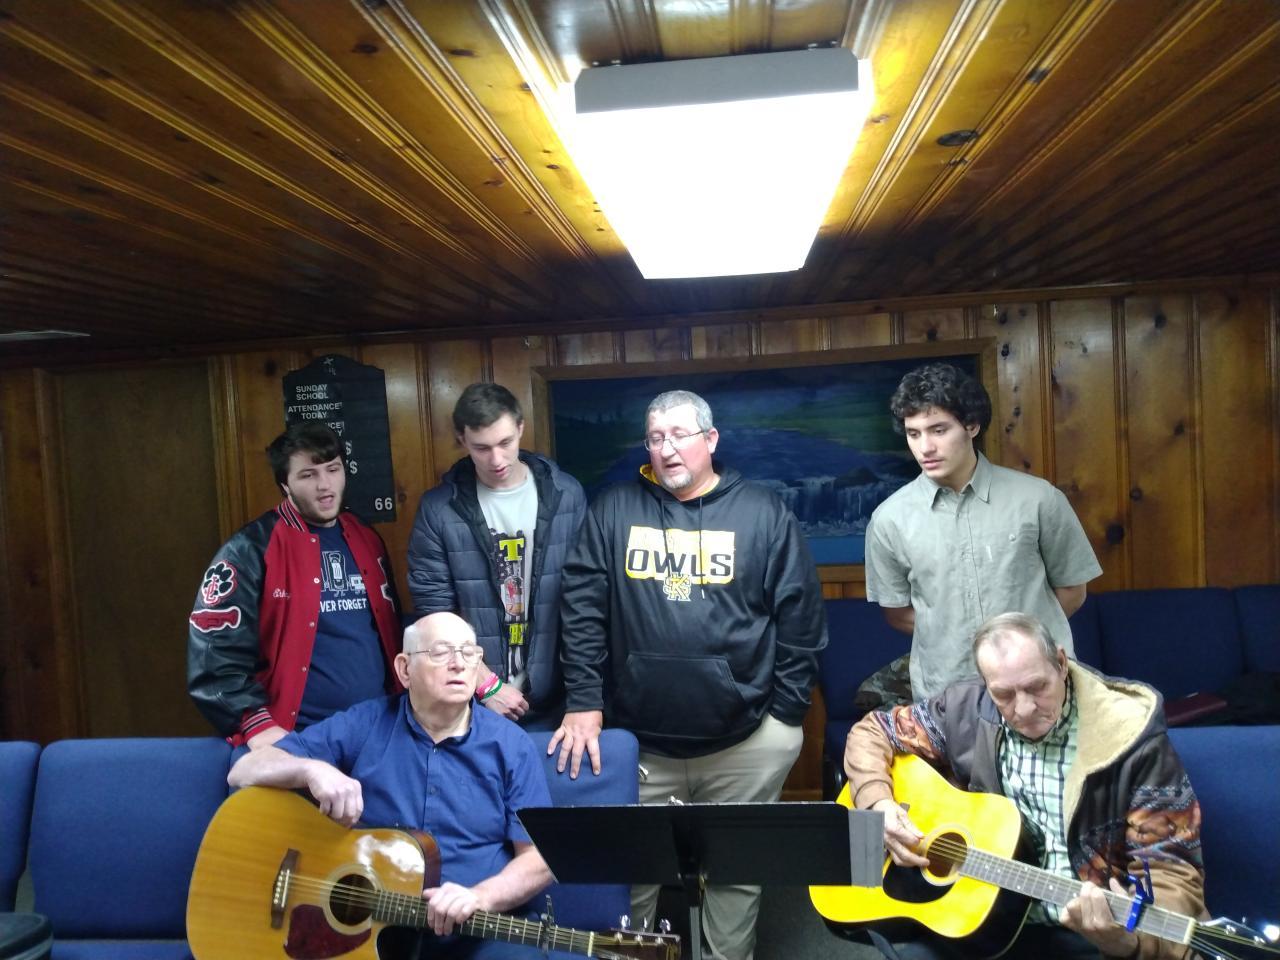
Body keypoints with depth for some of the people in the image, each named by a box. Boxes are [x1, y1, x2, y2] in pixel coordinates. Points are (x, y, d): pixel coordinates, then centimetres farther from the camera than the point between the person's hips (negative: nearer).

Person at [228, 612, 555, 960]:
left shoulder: (510, 745, 1)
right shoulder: (362, 726, 1)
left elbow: (540, 858, -1)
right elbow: (244, 773, 0)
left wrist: (480, 897, -21)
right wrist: (312, 770, -20)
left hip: (475, 932, 0)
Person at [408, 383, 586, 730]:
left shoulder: (566, 495, -3)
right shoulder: (438, 509, -7)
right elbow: (434, 612, -6)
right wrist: (486, 684, -9)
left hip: (554, 700, 1)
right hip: (473, 703, -1)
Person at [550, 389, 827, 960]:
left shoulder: (764, 515, -2)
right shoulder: (614, 511, 1)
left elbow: (800, 619, 0)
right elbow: (582, 610, -2)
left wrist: (786, 714, -2)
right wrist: (584, 701, -7)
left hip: (746, 742, 0)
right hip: (639, 741, 1)